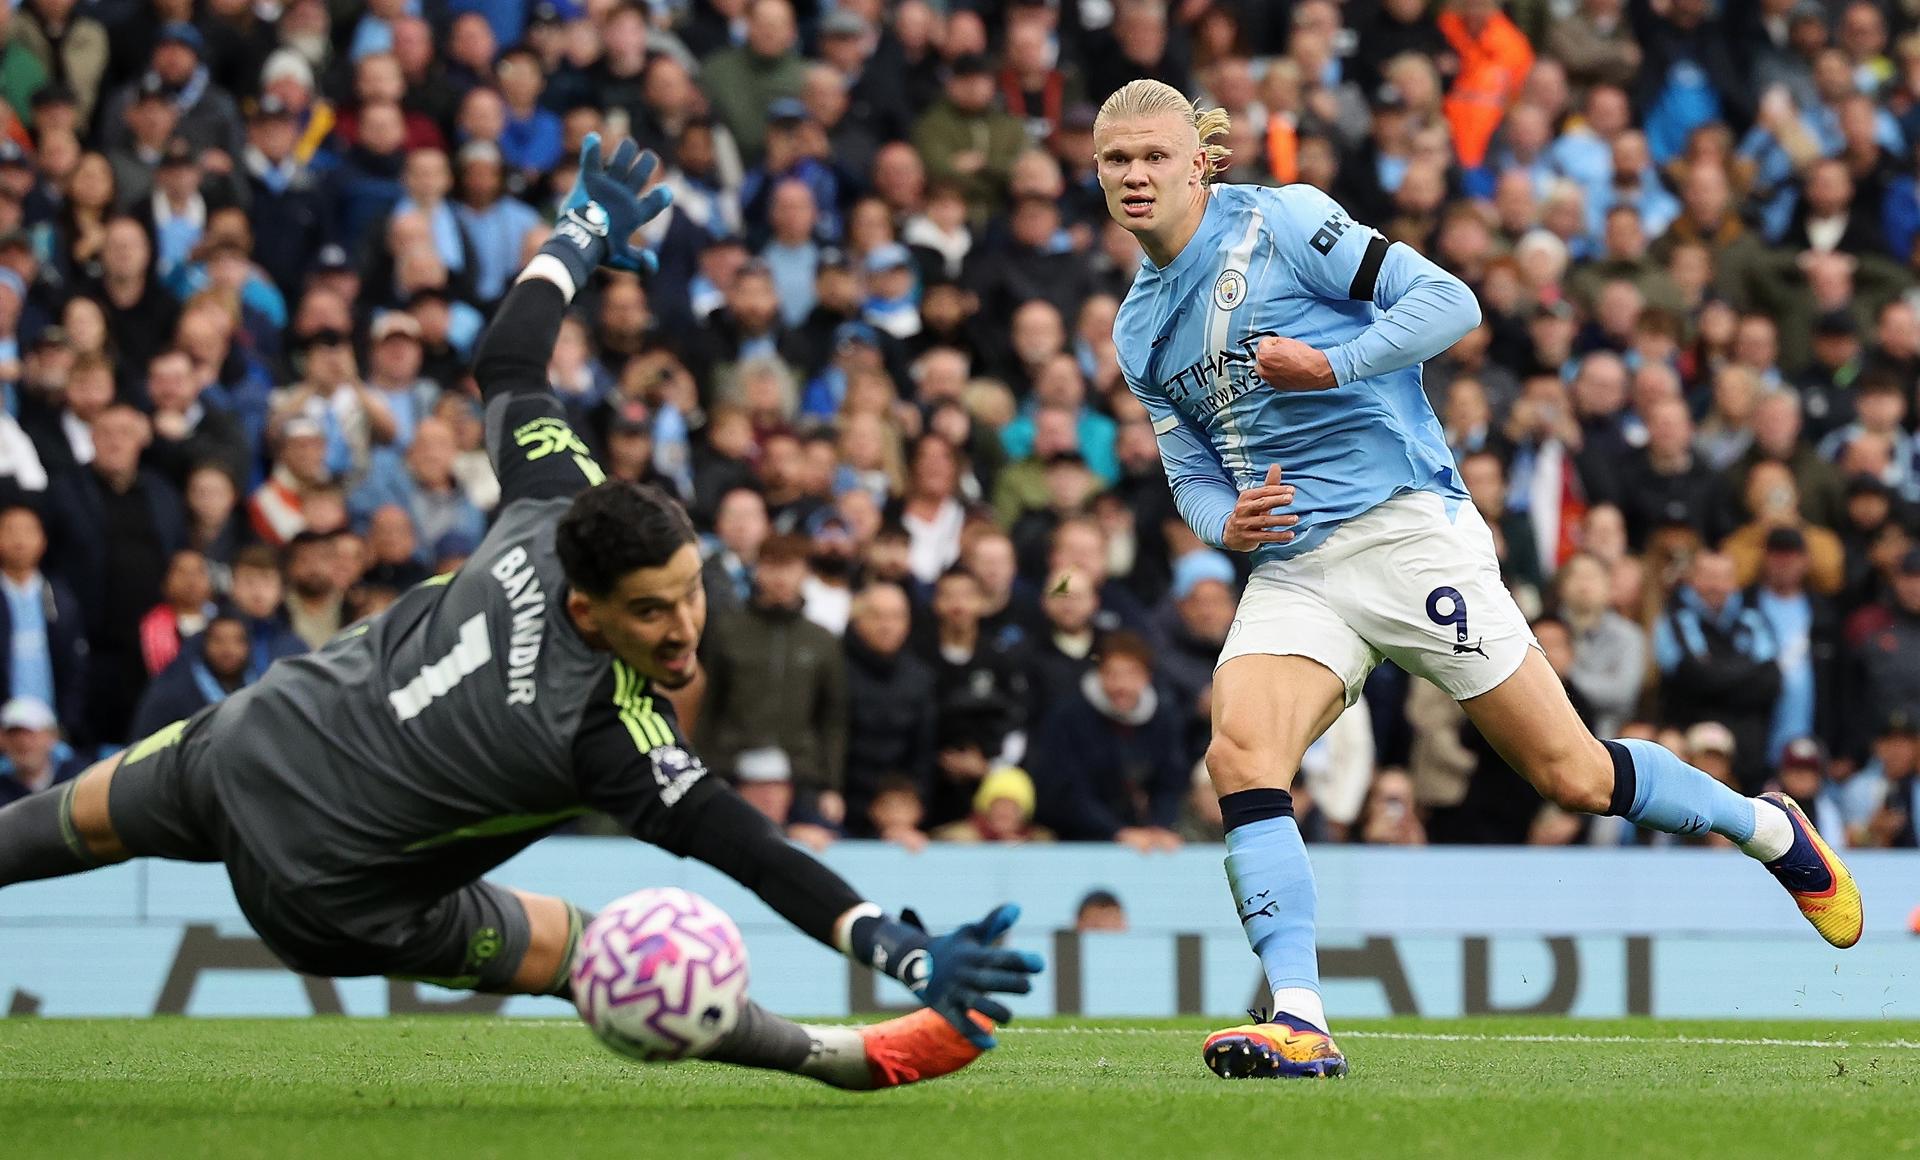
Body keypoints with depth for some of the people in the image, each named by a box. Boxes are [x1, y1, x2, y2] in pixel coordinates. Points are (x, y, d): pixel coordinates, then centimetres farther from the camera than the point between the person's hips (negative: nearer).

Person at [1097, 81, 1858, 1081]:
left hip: (1403, 526, -5)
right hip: (1289, 570, 5)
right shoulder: (1137, 331, 14)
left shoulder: (1283, 221, -4)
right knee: (1239, 747, -23)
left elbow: (1447, 302, -8)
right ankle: (1297, 1023, -28)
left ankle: (1773, 832, 24)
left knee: (1571, 775, -1)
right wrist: (1225, 520, -2)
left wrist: (1331, 365, -20)